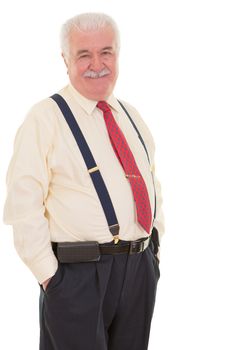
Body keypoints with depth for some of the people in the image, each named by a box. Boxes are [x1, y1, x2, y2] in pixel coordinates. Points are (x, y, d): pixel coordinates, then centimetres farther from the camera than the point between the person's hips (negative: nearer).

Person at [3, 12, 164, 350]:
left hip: (142, 269, 6)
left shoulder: (131, 116, 12)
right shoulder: (46, 117, -8)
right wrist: (48, 273, -14)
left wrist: (155, 242, 11)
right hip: (78, 273, -6)